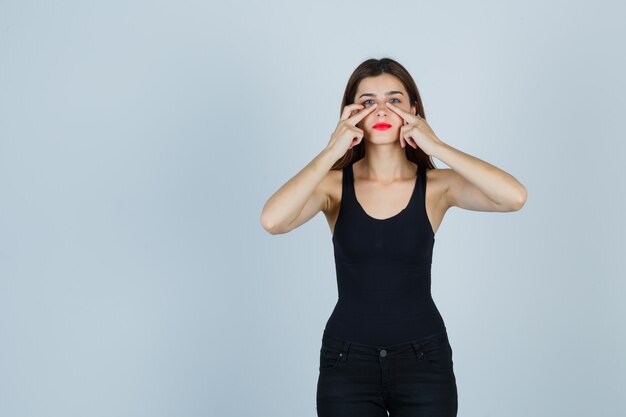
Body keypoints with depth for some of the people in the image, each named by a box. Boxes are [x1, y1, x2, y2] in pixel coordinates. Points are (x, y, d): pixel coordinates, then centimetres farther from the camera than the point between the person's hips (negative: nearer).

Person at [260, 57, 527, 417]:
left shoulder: (437, 185, -4)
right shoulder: (334, 184, -4)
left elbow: (515, 197, -22)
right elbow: (272, 221, -24)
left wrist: (436, 146, -19)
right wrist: (332, 151, -20)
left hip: (423, 360, 0)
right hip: (347, 362, 0)